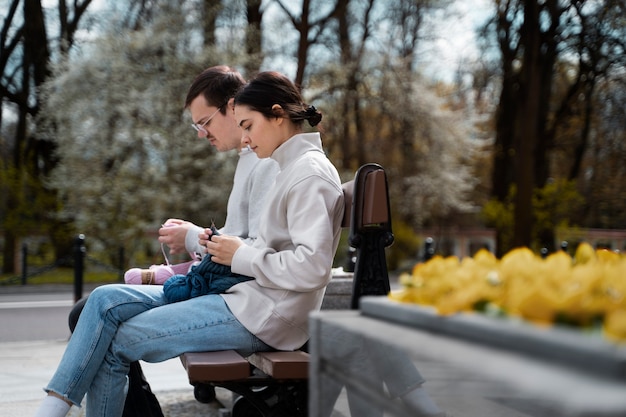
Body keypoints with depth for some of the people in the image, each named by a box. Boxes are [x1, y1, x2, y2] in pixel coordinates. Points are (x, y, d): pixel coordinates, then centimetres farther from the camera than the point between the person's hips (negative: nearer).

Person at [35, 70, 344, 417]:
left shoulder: (311, 173, -14)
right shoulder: (292, 167, 16)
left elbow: (312, 267, -25)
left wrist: (241, 256, -14)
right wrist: (224, 247, 4)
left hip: (262, 314, -10)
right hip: (247, 296, 10)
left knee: (114, 345, -9)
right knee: (106, 300, 1)